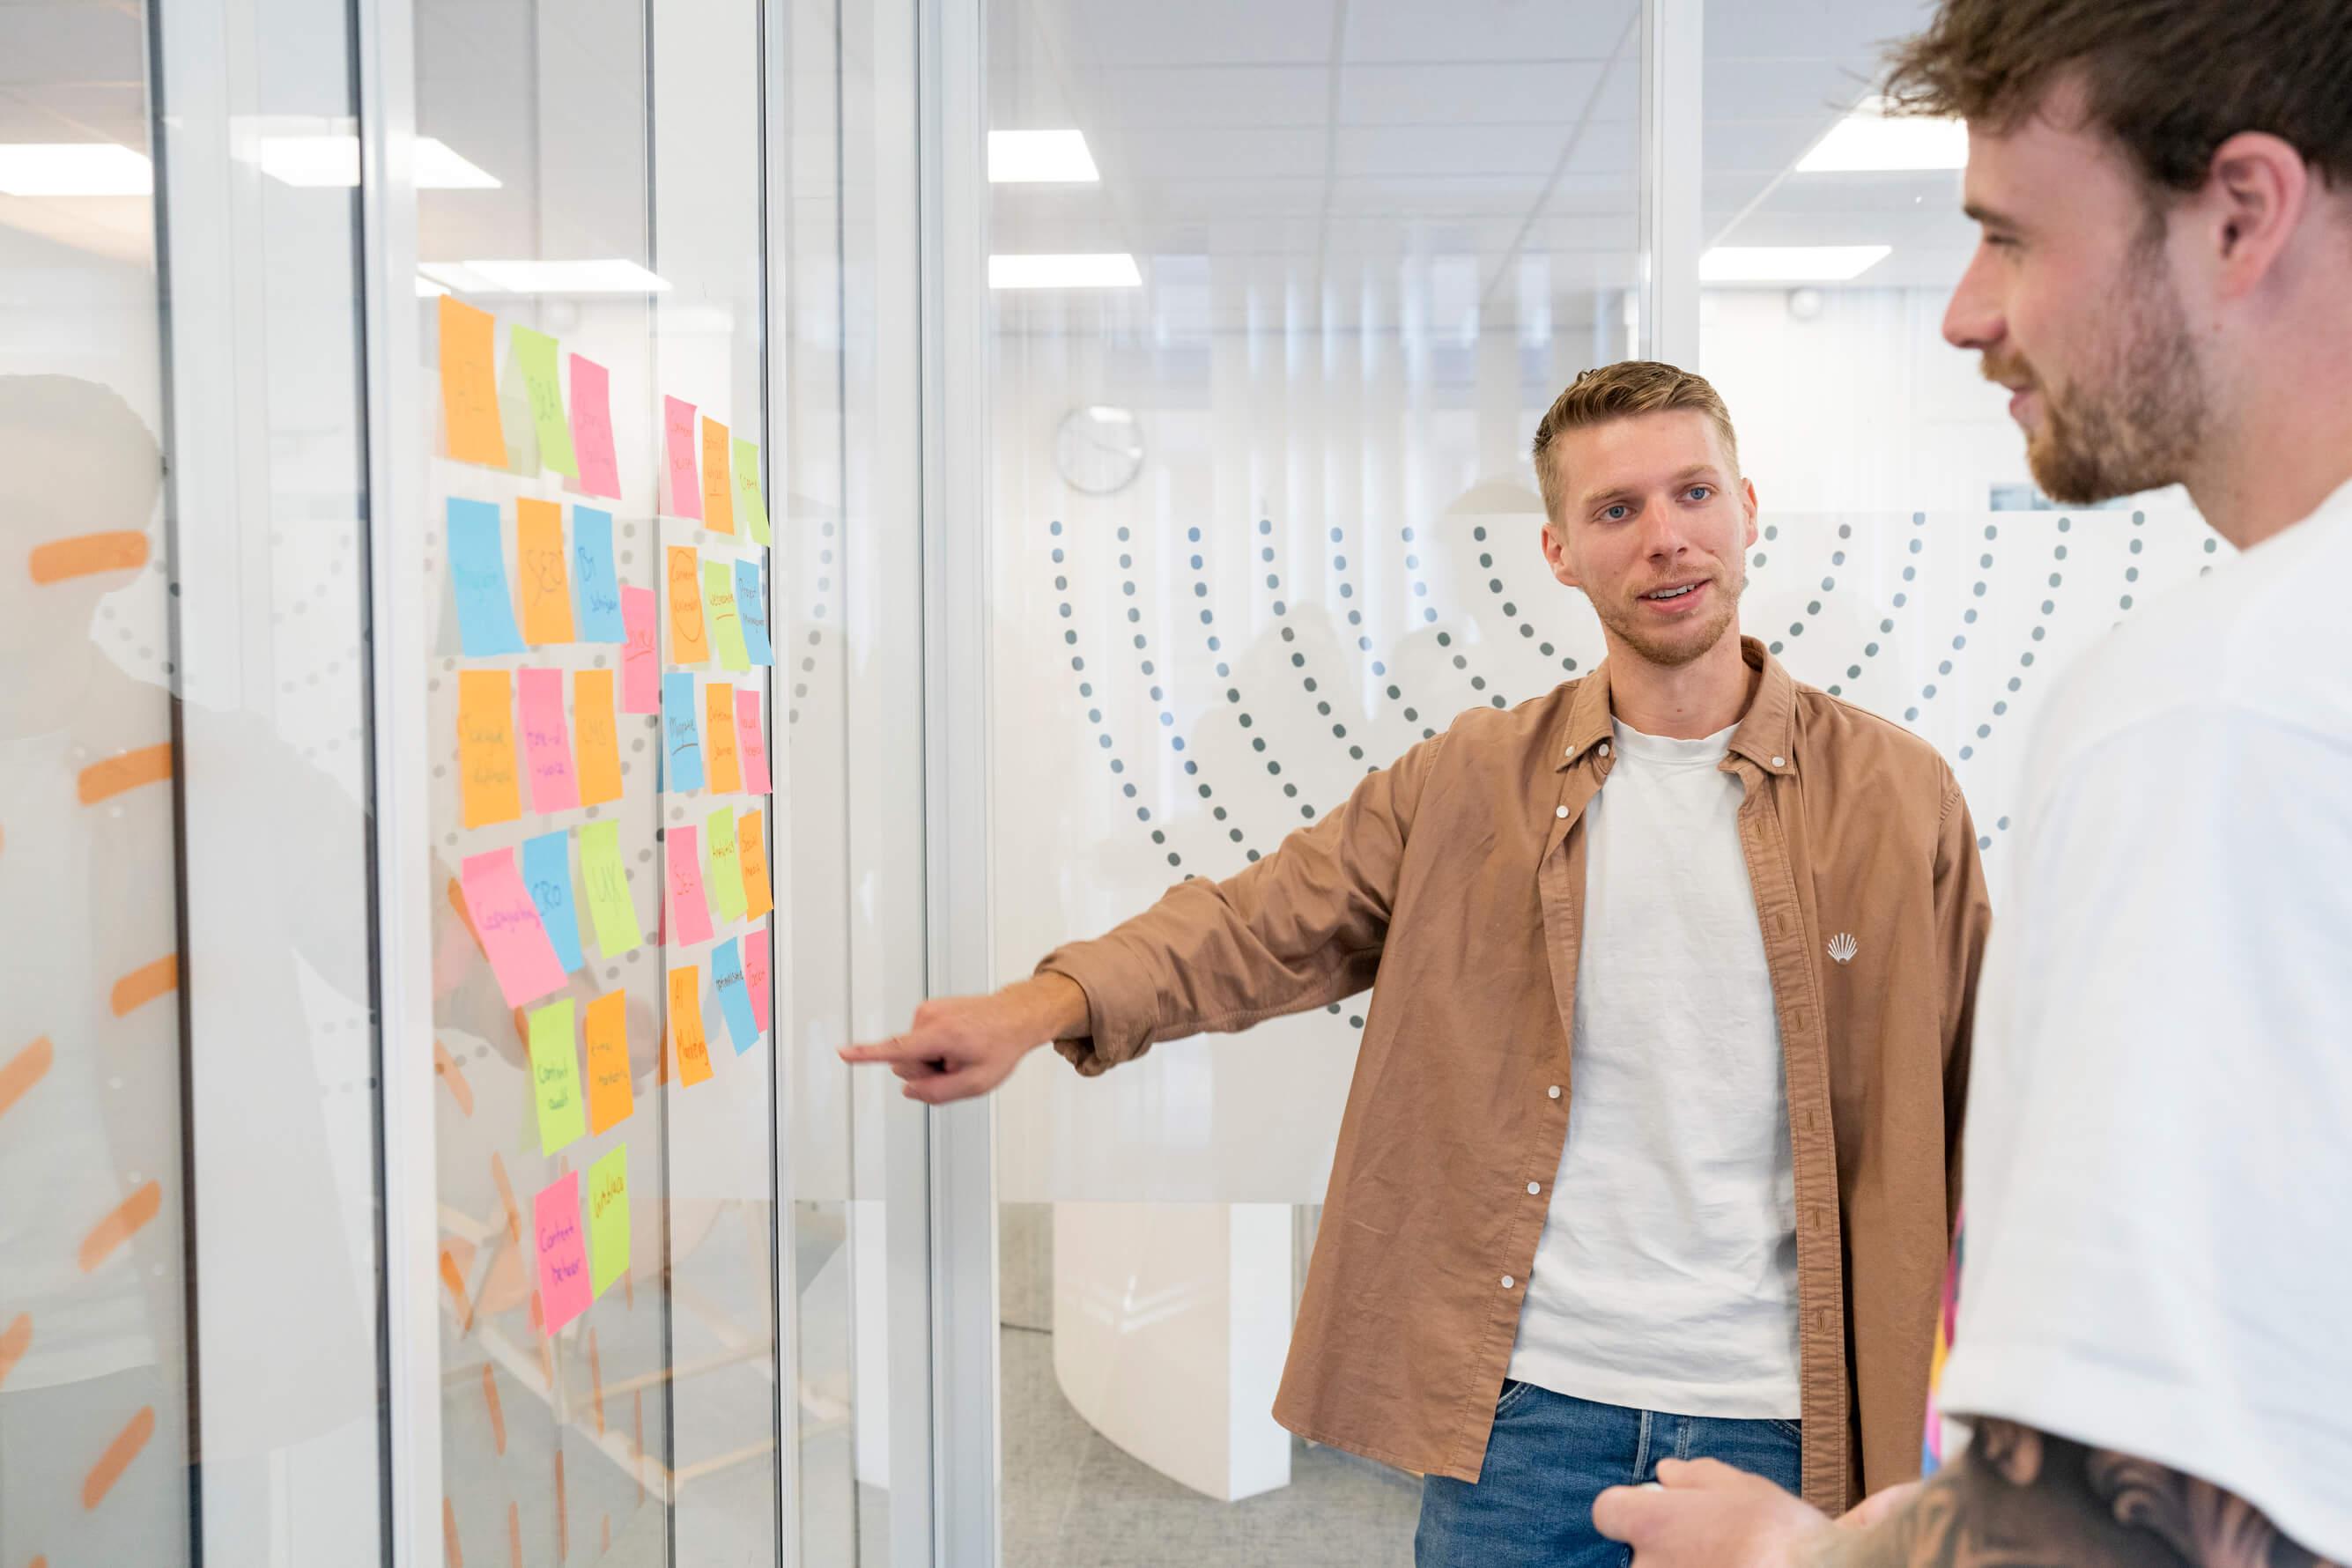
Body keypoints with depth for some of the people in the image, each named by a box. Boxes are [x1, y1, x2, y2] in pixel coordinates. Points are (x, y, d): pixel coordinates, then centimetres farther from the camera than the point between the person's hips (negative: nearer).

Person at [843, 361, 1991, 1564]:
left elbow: (1964, 1121, 5)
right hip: (1525, 1403, 1)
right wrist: (1045, 1005, -12)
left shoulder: (1897, 794, -1)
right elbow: (1257, 925, 4)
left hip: (1778, 1422, 0)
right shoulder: (1469, 784, 1)